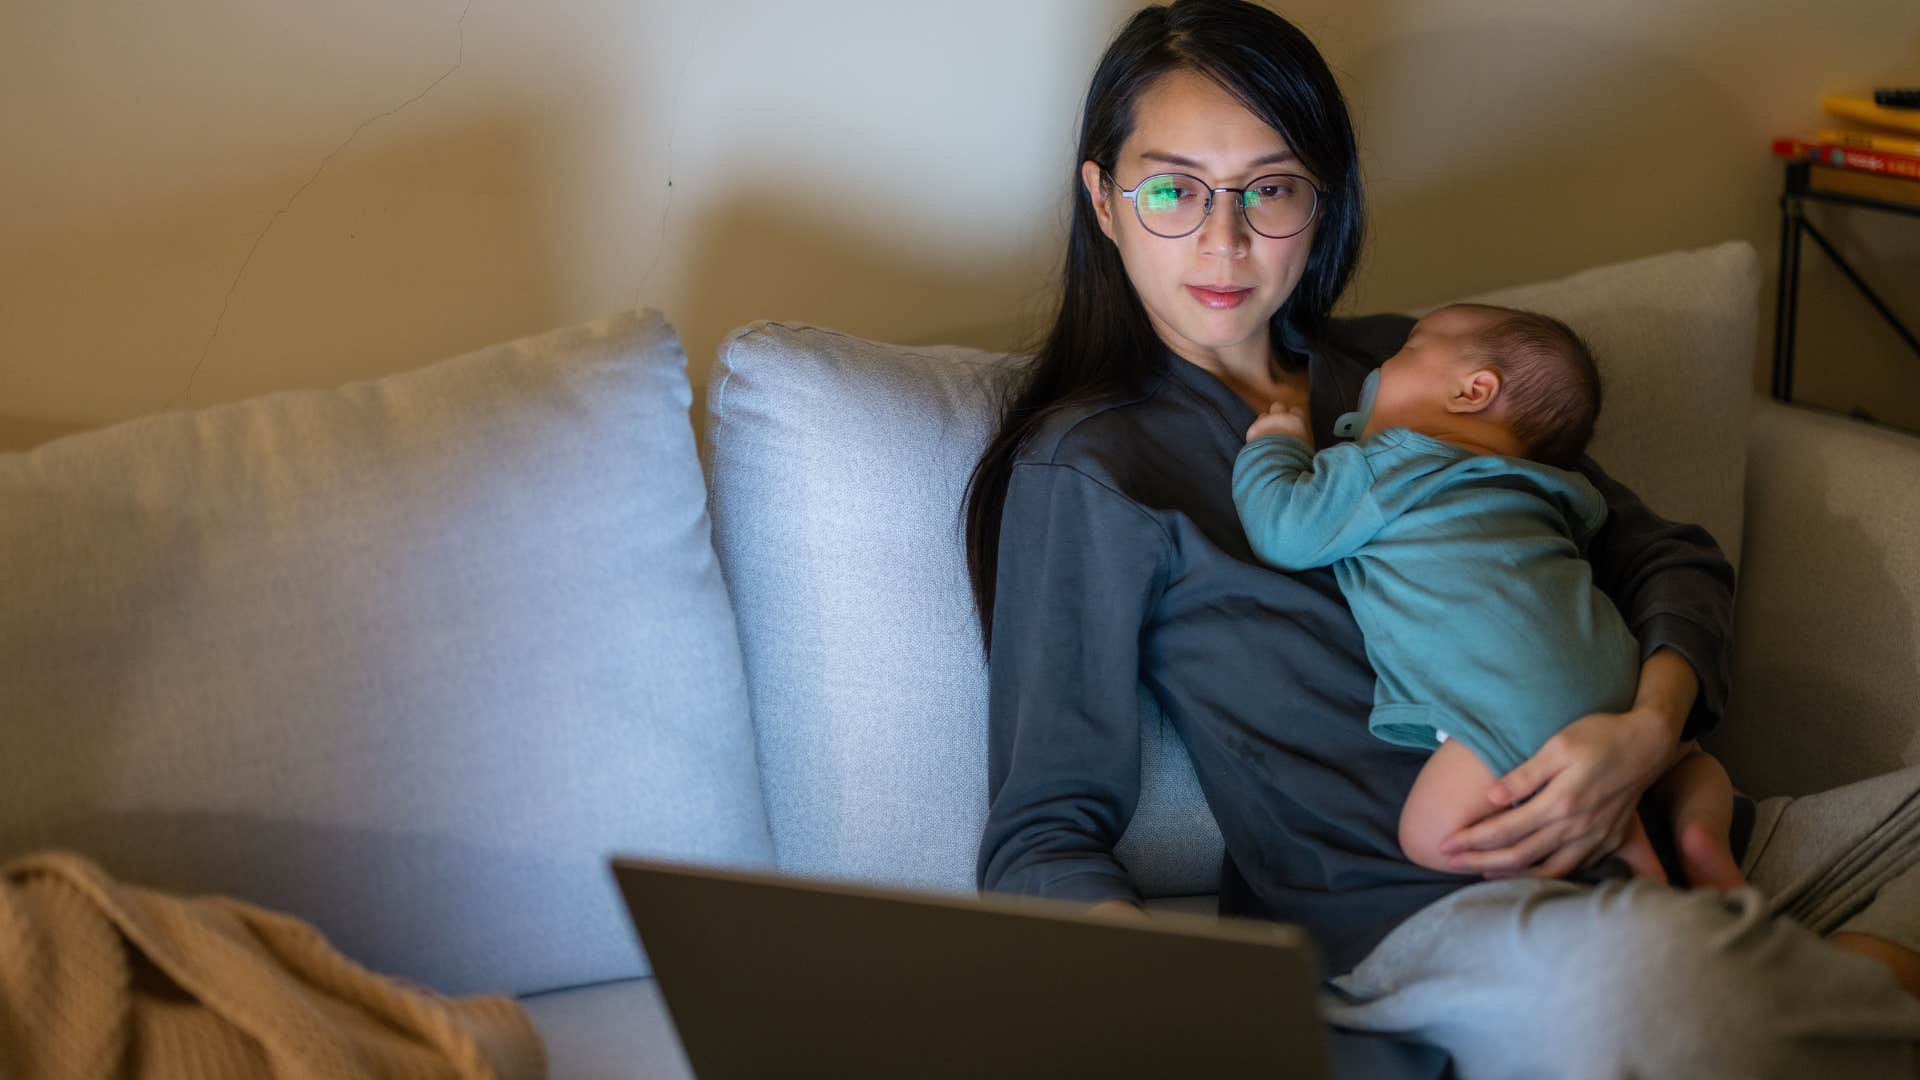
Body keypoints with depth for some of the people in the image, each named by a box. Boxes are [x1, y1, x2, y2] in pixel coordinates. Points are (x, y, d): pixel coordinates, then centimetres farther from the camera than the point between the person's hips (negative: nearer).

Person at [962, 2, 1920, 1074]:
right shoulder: (1086, 464, 3)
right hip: (1408, 913, -6)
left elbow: (1673, 556, 19)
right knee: (1644, 966, -39)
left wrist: (1649, 731, -5)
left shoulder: (1411, 370, 20)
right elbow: (1043, 834, 0)